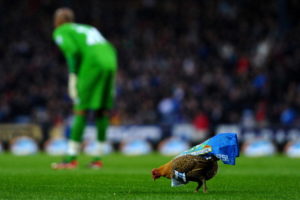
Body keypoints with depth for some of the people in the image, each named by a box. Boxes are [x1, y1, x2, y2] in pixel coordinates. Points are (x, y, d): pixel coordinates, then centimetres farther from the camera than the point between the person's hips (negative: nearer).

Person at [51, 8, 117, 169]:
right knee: (102, 111, 11)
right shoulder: (88, 29, 34)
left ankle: (71, 159, -6)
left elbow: (72, 51, -6)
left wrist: (73, 76, -7)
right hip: (110, 62, 6)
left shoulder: (60, 32, 14)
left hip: (92, 63, -6)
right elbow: (110, 50, 26)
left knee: (80, 110, -4)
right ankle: (98, 158, 12)